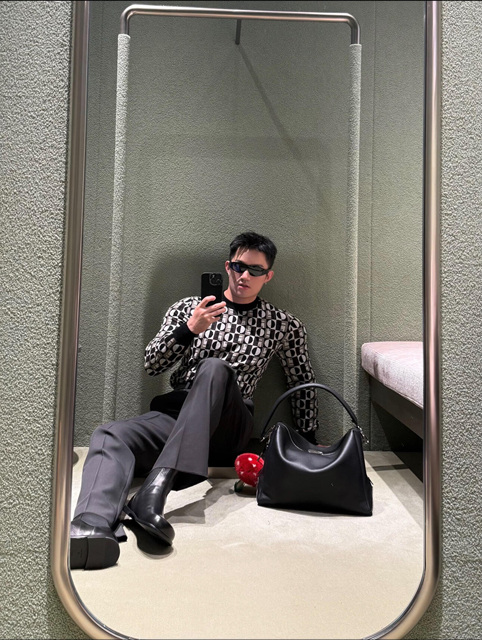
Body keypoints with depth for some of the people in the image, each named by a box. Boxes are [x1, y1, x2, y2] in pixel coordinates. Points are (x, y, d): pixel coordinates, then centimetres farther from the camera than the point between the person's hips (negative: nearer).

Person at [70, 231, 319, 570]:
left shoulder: (284, 325, 15)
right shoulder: (189, 308, 15)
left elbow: (304, 383, 20)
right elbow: (152, 365, 8)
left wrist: (308, 444, 14)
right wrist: (189, 330, -9)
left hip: (229, 426, -2)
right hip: (174, 415, 2)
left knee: (215, 367, -33)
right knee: (109, 435, -28)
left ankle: (157, 485, -47)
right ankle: (93, 527, -54)